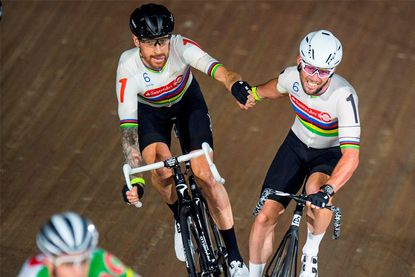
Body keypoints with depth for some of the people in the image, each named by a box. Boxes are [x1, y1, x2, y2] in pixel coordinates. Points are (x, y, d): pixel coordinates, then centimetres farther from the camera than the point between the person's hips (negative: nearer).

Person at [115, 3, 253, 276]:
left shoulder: (181, 47, -35)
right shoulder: (128, 69, -35)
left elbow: (217, 69, -52)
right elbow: (128, 127, -37)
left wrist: (237, 84, -75)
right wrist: (134, 178, -46)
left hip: (188, 101, 0)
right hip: (150, 111, 0)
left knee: (204, 172, -15)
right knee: (162, 167, -26)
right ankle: (181, 218, 9)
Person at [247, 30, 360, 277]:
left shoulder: (344, 96, -35)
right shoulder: (292, 76, -22)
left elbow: (351, 156, -42)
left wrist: (327, 190, -56)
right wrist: (254, 94, 26)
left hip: (331, 153, -4)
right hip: (296, 145, 4)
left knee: (316, 189, -37)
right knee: (265, 216, -7)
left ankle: (312, 250, -10)